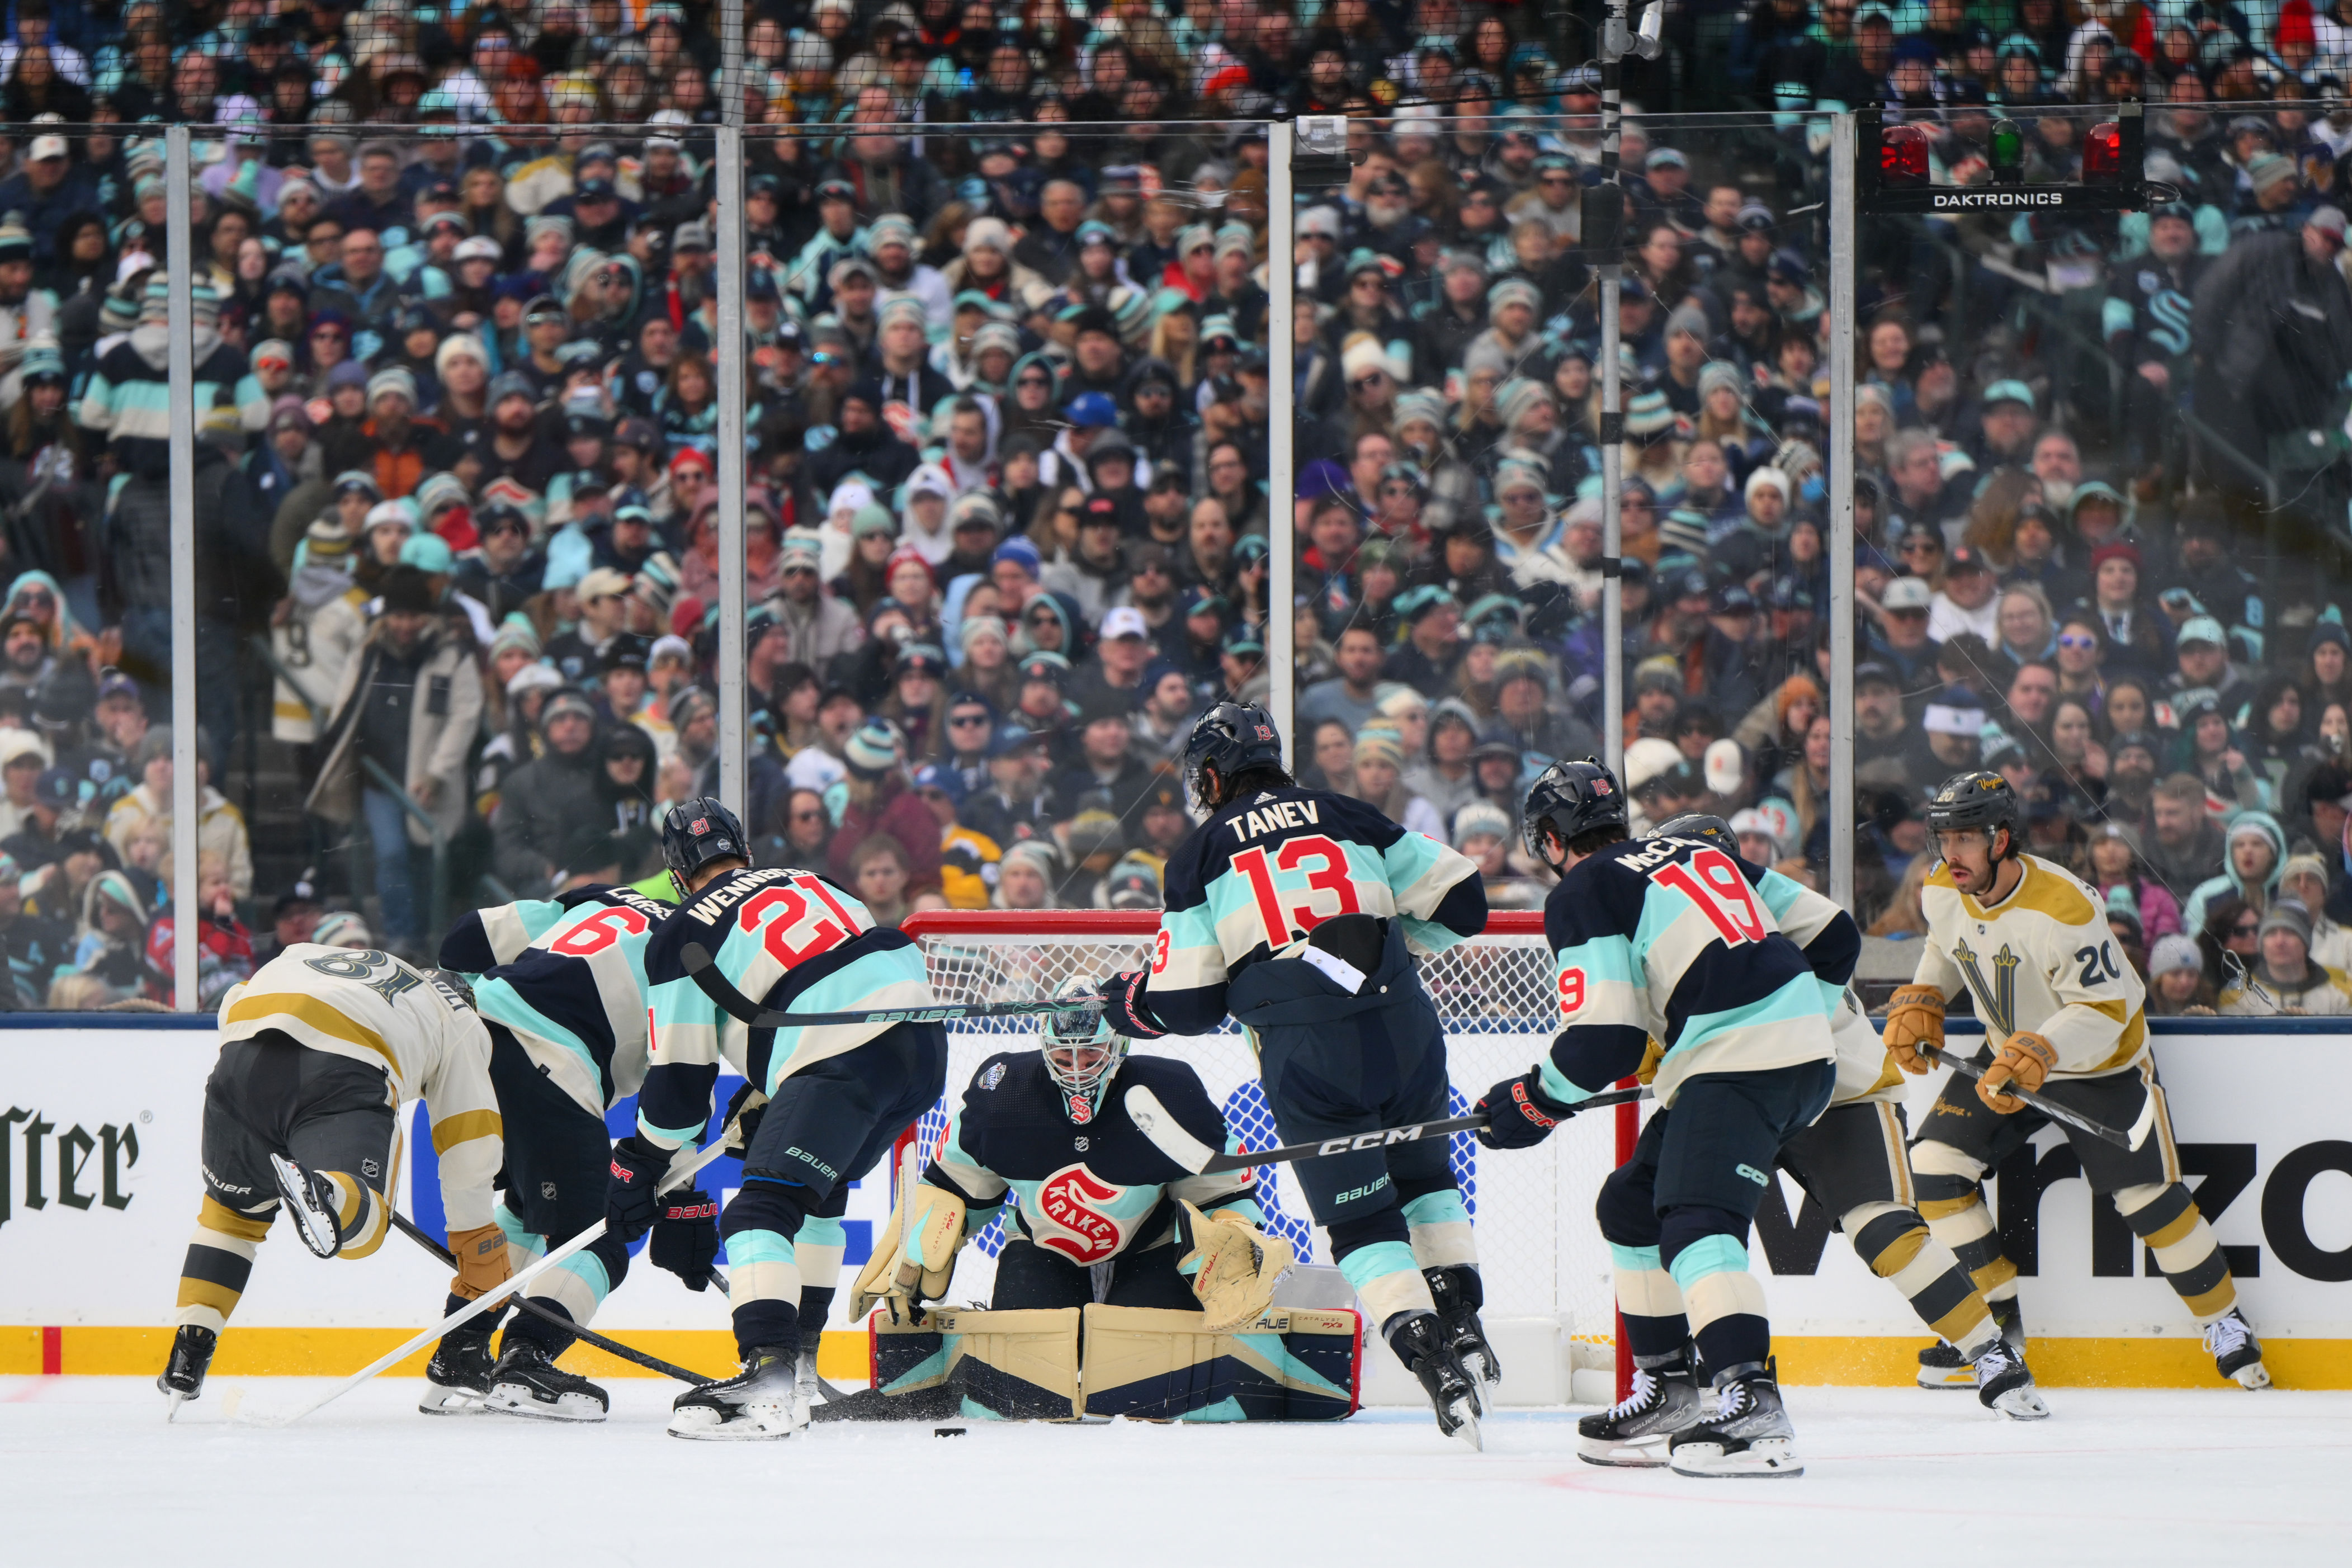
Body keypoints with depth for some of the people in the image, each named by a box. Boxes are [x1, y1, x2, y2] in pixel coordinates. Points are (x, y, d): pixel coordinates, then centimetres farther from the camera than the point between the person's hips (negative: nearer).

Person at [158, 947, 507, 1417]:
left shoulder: (304, 956, 45)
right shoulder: (458, 1018, 33)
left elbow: (233, 1007, 30)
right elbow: (470, 1144, 28)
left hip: (244, 1053, 4)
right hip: (343, 1075, -4)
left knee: (236, 1203, 27)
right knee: (361, 1224, -15)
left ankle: (187, 1357, 17)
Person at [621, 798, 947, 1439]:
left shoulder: (681, 939, 8)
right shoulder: (806, 883, 28)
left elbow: (681, 1080, 8)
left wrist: (638, 1166, 23)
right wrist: (765, 1100, 40)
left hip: (844, 1063, -7)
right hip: (925, 1042, 8)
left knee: (762, 1210, -11)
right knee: (821, 1187, 27)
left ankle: (769, 1379, -30)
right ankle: (798, 1351, 30)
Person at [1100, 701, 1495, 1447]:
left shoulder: (1202, 851, 9)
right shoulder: (1346, 815, 16)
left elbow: (1187, 1001, 5)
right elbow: (1460, 899, 14)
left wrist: (1122, 1002, 26)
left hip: (1303, 1048, -3)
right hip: (1399, 1021, 3)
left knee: (1359, 1217, 4)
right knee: (1421, 1174, 25)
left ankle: (1434, 1361, -11)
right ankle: (1460, 1323, 15)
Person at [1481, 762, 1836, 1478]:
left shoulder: (1582, 895, 0)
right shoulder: (1702, 854, 24)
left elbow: (1604, 1039, -9)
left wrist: (1533, 1104, 6)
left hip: (1737, 1064, -9)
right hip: (1809, 1051, 9)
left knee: (1696, 1223, -22)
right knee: (1633, 1203, 20)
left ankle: (1752, 1404, -42)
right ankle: (1670, 1393, 24)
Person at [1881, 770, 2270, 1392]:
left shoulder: (2065, 910, -33)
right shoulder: (1943, 893, -10)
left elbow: (2105, 1010, -31)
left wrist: (2036, 1056, -44)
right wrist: (1920, 1001, -4)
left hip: (2101, 1062, -6)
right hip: (2010, 1053, 6)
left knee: (2146, 1197, -8)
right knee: (1935, 1160, -9)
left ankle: (2225, 1323, 14)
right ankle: (1998, 1318, 3)